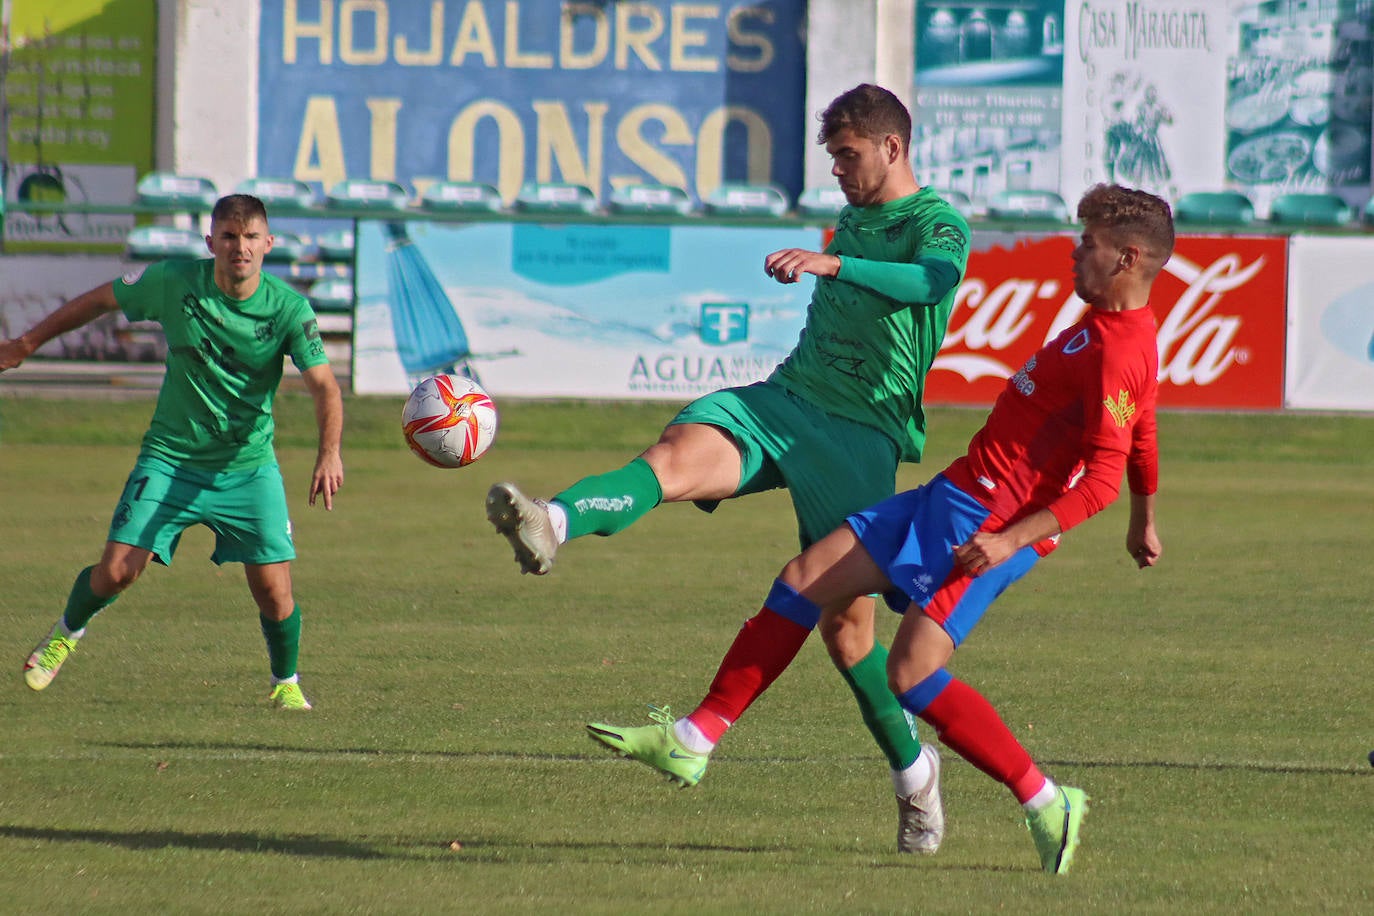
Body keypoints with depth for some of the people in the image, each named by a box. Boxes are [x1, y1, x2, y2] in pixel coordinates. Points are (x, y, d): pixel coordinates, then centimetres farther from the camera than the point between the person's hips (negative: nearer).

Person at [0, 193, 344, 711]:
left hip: (249, 467, 0)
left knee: (273, 589, -10)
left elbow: (323, 386, -19)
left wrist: (329, 453, -37)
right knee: (117, 571, -10)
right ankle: (67, 633, 23)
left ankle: (286, 683, 18)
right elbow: (100, 300, 7)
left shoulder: (288, 308, -12)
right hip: (170, 457, 0)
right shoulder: (172, 282, -9)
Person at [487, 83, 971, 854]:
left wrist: (830, 264, -41)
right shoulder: (852, 219, 21)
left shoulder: (939, 226, -4)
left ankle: (913, 772, 18)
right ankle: (550, 524, -54)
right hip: (783, 397, 6)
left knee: (847, 629, -4)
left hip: (861, 433, -6)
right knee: (675, 456, -27)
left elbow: (931, 279, -28)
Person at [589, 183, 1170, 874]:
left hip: (990, 523, -11)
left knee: (913, 673, -20)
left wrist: (1012, 539, -30)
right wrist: (1144, 521, 43)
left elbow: (1102, 479, -25)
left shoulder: (1118, 355, -18)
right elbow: (1141, 433, 29)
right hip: (955, 492, 11)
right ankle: (689, 741, 10)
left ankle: (1048, 807, -12)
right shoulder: (1108, 324, 14)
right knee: (805, 578, 6)